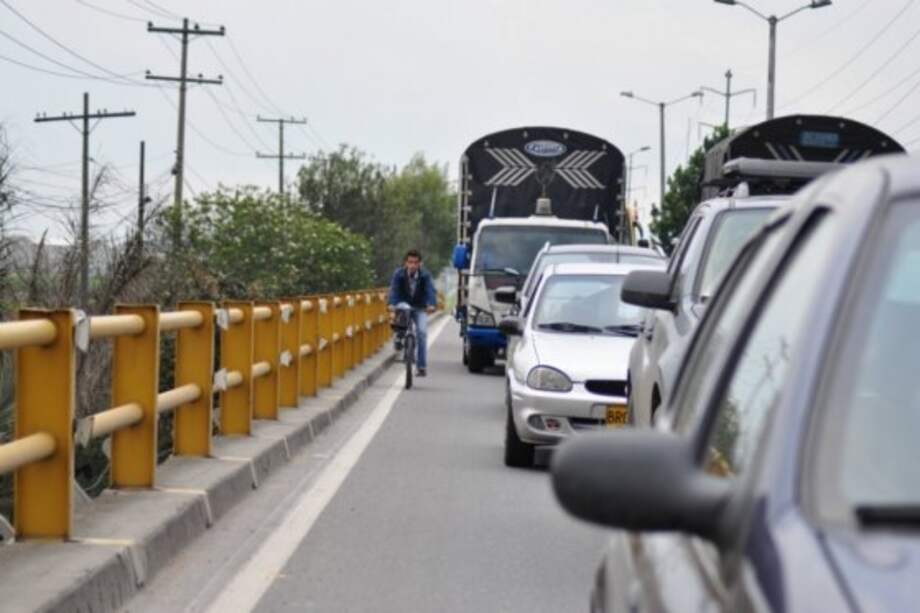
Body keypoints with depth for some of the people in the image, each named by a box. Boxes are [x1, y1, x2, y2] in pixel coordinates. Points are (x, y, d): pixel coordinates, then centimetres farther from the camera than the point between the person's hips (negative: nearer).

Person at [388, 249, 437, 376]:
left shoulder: (425, 275, -14)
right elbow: (394, 289, -25)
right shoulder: (399, 274, -15)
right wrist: (392, 304, -44)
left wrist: (432, 305, -46)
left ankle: (422, 366, -14)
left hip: (420, 309, 0)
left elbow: (430, 290, -26)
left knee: (422, 331, -19)